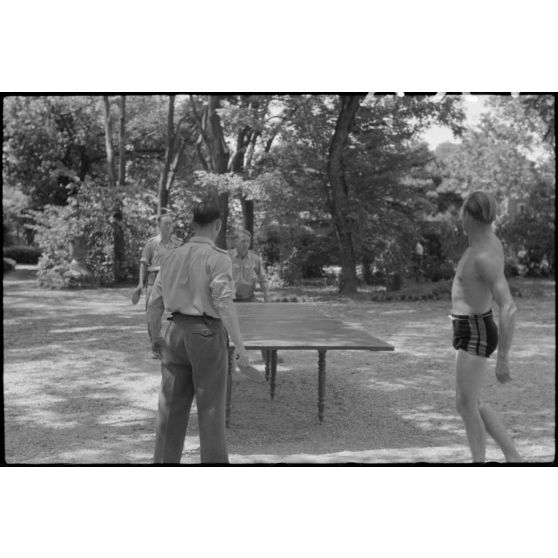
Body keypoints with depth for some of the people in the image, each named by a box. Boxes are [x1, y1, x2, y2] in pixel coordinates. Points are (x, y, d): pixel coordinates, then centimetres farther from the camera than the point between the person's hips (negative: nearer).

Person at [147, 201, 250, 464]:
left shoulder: (172, 256, 7)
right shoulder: (218, 258, -11)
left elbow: (155, 302, 10)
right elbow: (224, 306, -18)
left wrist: (155, 337, 23)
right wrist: (240, 346, -15)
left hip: (176, 332, 6)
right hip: (207, 333, -5)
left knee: (171, 406, 12)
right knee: (210, 408, 4)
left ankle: (165, 460, 19)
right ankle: (213, 460, 12)